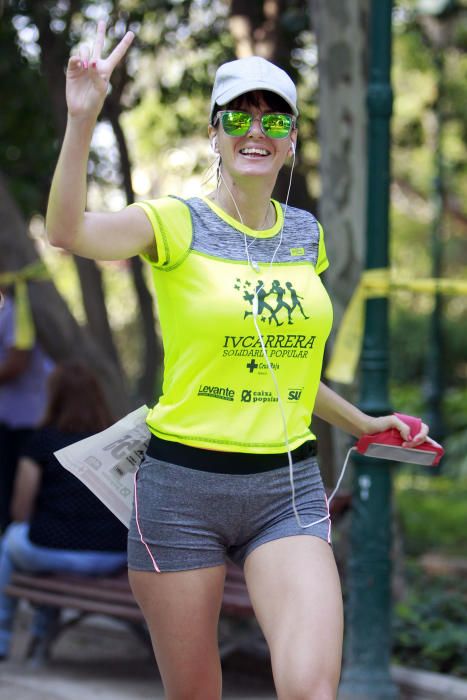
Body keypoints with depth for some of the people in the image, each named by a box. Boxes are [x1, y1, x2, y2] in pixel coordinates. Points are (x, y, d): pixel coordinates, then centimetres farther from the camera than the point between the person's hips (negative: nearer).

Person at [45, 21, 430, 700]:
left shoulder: (306, 235, 11)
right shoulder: (178, 223, -5)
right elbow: (69, 230, -26)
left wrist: (360, 421, 34)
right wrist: (82, 117, -39)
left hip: (288, 489, 3)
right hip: (184, 484, -3)